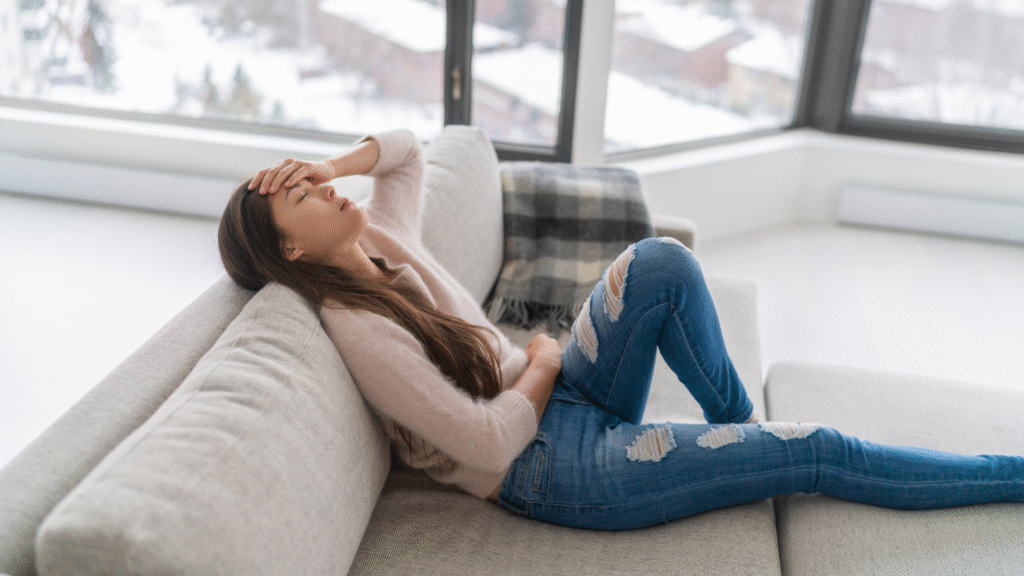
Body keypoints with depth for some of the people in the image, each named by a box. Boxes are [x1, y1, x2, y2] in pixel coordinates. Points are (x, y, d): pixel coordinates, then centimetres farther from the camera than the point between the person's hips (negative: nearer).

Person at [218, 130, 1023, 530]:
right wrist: (544, 364, -7)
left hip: (564, 402, 8)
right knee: (817, 452, -7)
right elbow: (491, 441, -25)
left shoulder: (381, 241, 1)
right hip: (555, 468, -8)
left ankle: (740, 424, 8)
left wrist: (333, 162, -1)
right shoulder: (358, 329, -24)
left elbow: (405, 148, 18)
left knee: (661, 261, -11)